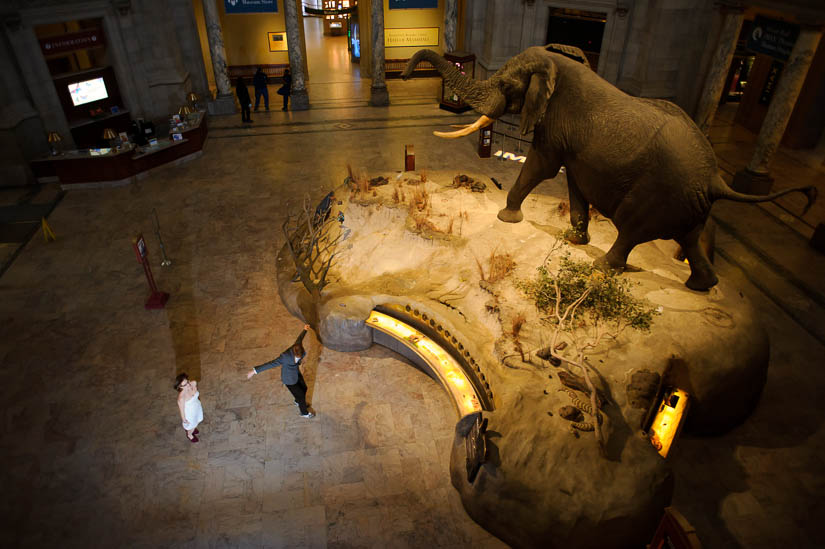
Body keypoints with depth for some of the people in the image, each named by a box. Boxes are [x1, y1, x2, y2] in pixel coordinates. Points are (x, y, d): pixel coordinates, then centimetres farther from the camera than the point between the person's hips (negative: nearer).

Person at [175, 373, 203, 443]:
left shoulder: (194, 383, -28)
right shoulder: (181, 397, -42)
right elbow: (181, 409, -23)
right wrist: (184, 419, -7)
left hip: (197, 407, 5)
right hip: (190, 412, -5)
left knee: (197, 420, 35)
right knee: (192, 425, 27)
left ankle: (190, 429, 69)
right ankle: (189, 435, 62)